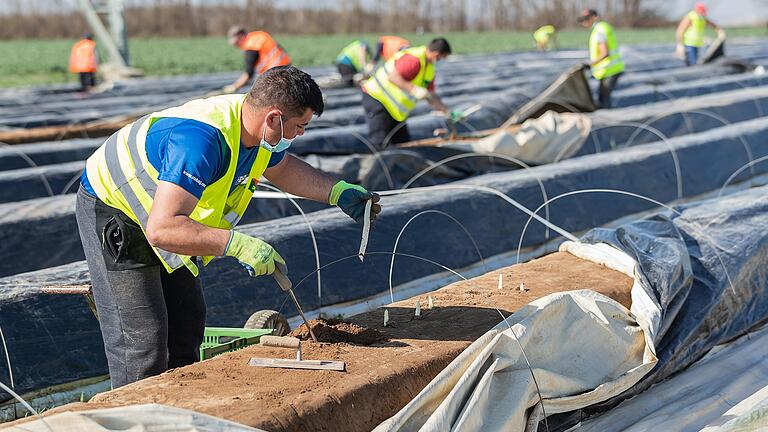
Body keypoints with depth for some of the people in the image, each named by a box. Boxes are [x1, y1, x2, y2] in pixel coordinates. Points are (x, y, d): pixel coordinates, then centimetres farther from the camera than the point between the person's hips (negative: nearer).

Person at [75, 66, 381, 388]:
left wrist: (338, 192, 6)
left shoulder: (255, 123, -9)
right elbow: (161, 229, -44)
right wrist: (237, 244, -46)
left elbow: (282, 168, 16)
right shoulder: (200, 140, -39)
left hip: (165, 218, 9)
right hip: (113, 212, -9)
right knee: (142, 339, -12)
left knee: (187, 323, 13)